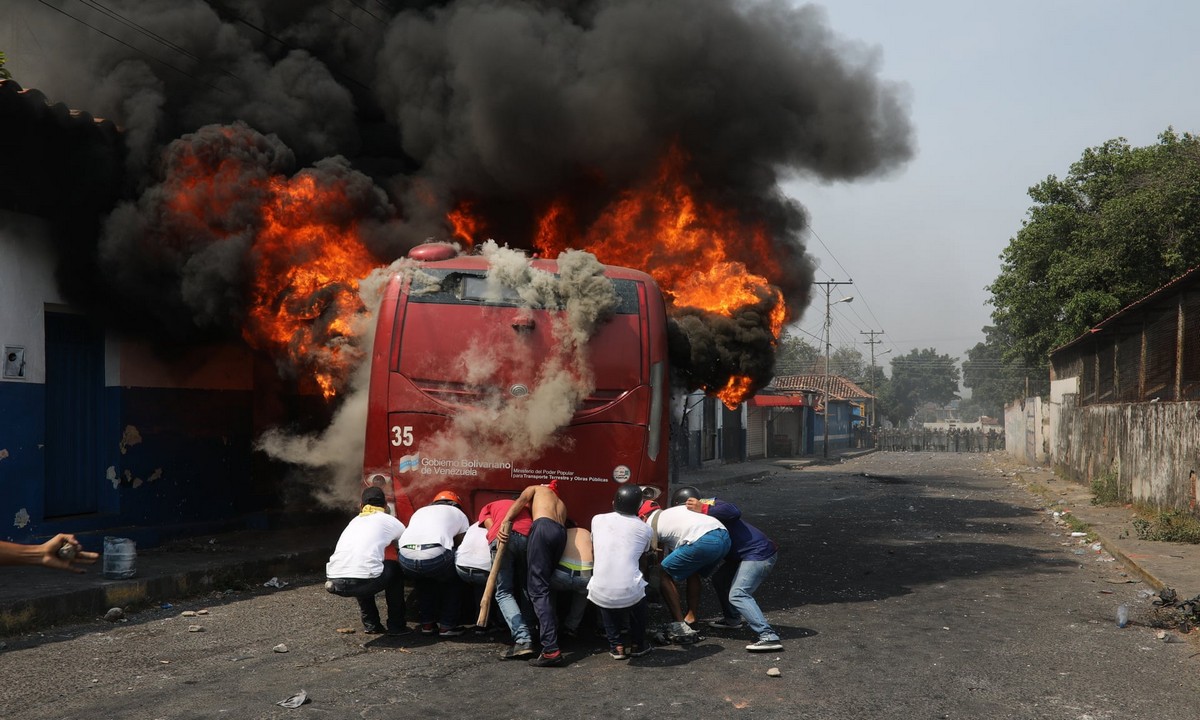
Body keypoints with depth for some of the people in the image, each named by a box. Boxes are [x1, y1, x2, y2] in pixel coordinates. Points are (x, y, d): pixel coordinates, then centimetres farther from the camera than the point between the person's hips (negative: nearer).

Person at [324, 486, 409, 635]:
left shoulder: (355, 521, 29)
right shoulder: (390, 521, 17)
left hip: (333, 583, 5)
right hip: (362, 581, -5)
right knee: (395, 569, 25)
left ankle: (370, 625, 33)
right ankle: (396, 626, 24)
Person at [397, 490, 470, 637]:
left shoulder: (419, 511, 38)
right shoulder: (459, 514, 30)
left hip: (406, 555, 4)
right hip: (435, 554, -3)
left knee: (423, 581, 36)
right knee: (454, 580, 28)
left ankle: (427, 624, 32)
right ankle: (447, 626, 22)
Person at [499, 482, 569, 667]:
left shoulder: (536, 489, 29)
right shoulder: (561, 504, 42)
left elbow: (520, 501, 10)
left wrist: (505, 521, -4)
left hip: (543, 527, -6)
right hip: (562, 533, 6)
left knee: (538, 589, -12)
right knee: (542, 585, 22)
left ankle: (551, 650, -24)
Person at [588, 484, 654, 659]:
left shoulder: (598, 520, 9)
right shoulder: (645, 530, 6)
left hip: (600, 594, 1)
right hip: (630, 594, -1)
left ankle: (616, 645, 27)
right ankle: (637, 644, 35)